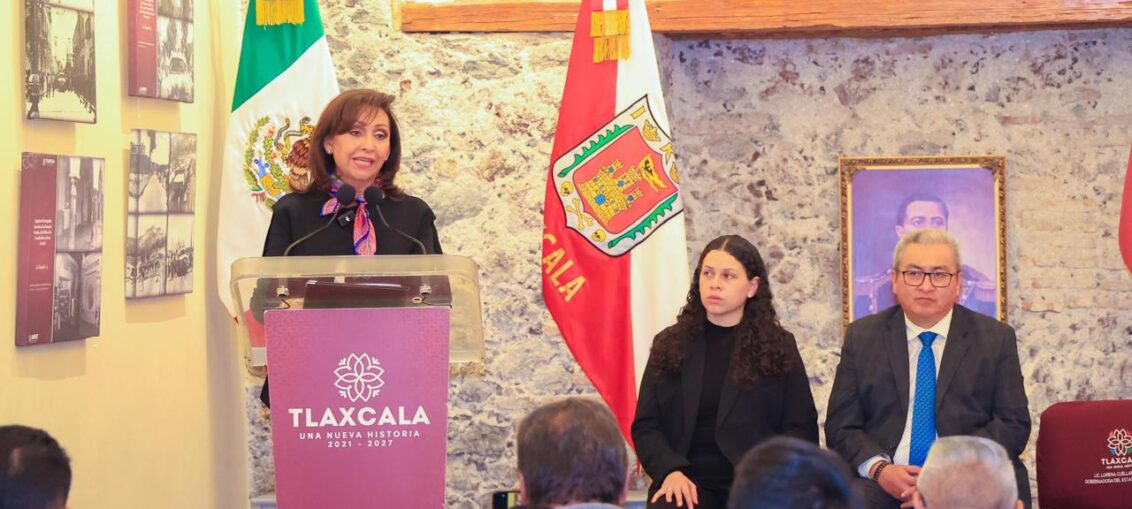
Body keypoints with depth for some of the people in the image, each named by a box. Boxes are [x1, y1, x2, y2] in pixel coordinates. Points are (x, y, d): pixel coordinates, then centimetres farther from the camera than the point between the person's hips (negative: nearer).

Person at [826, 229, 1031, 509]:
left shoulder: (997, 338, 10)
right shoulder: (861, 337, 12)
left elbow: (1014, 424, 4)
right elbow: (841, 426, 9)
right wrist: (879, 469, -12)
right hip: (882, 482, 0)